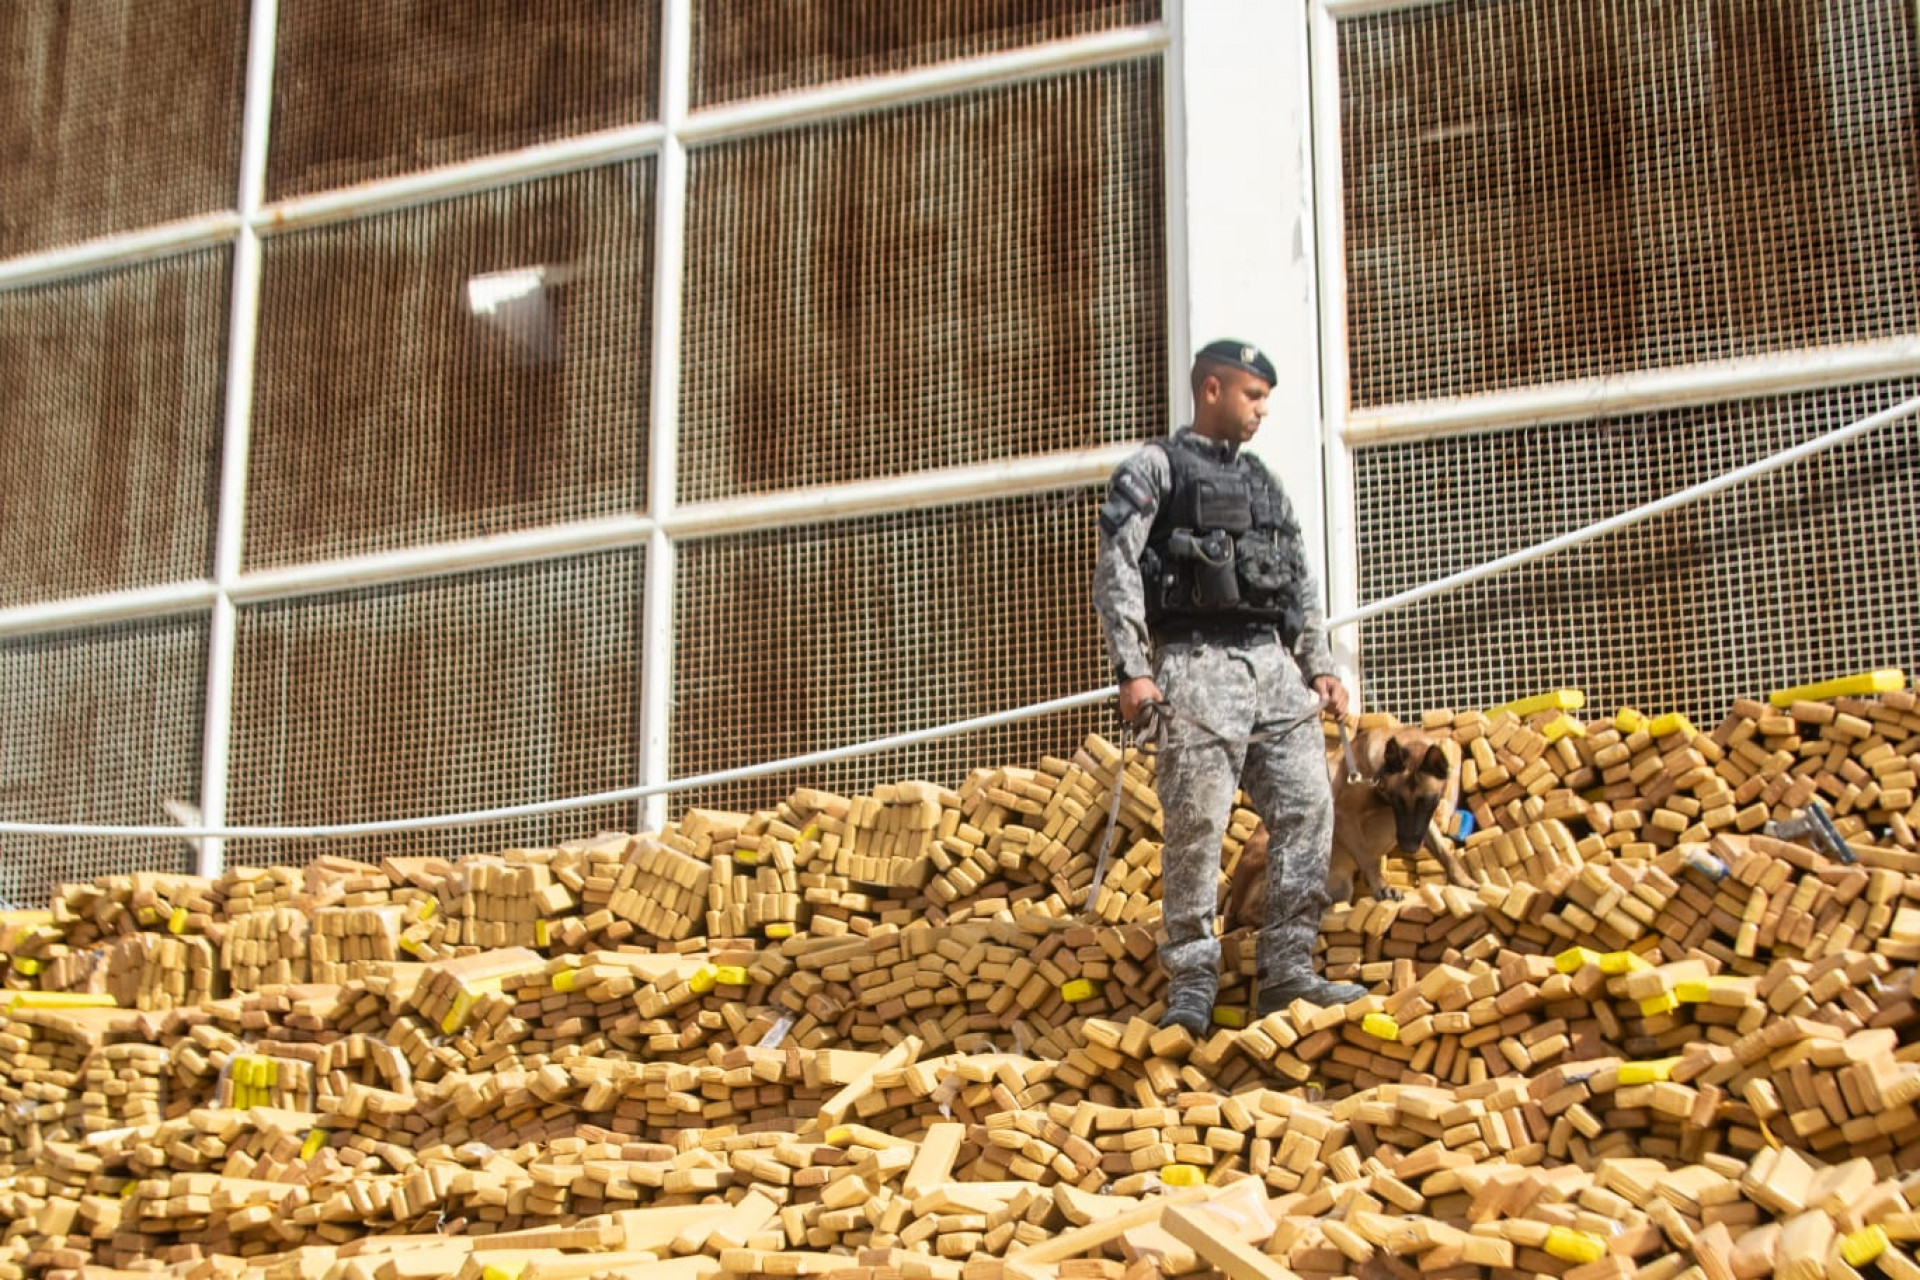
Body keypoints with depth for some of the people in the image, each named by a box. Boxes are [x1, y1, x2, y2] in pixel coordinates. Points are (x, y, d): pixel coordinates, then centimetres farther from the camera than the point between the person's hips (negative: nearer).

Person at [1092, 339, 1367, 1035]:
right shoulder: (1154, 468, 5)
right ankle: (1191, 986, -4)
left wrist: (1320, 666, 14)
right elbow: (1115, 573, -4)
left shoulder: (1263, 480, 25)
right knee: (1196, 823, -9)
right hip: (1199, 665, -6)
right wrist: (1132, 670, -14)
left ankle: (1286, 974, 1)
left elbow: (1302, 581, 26)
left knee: (1307, 807, -4)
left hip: (1275, 663, 6)